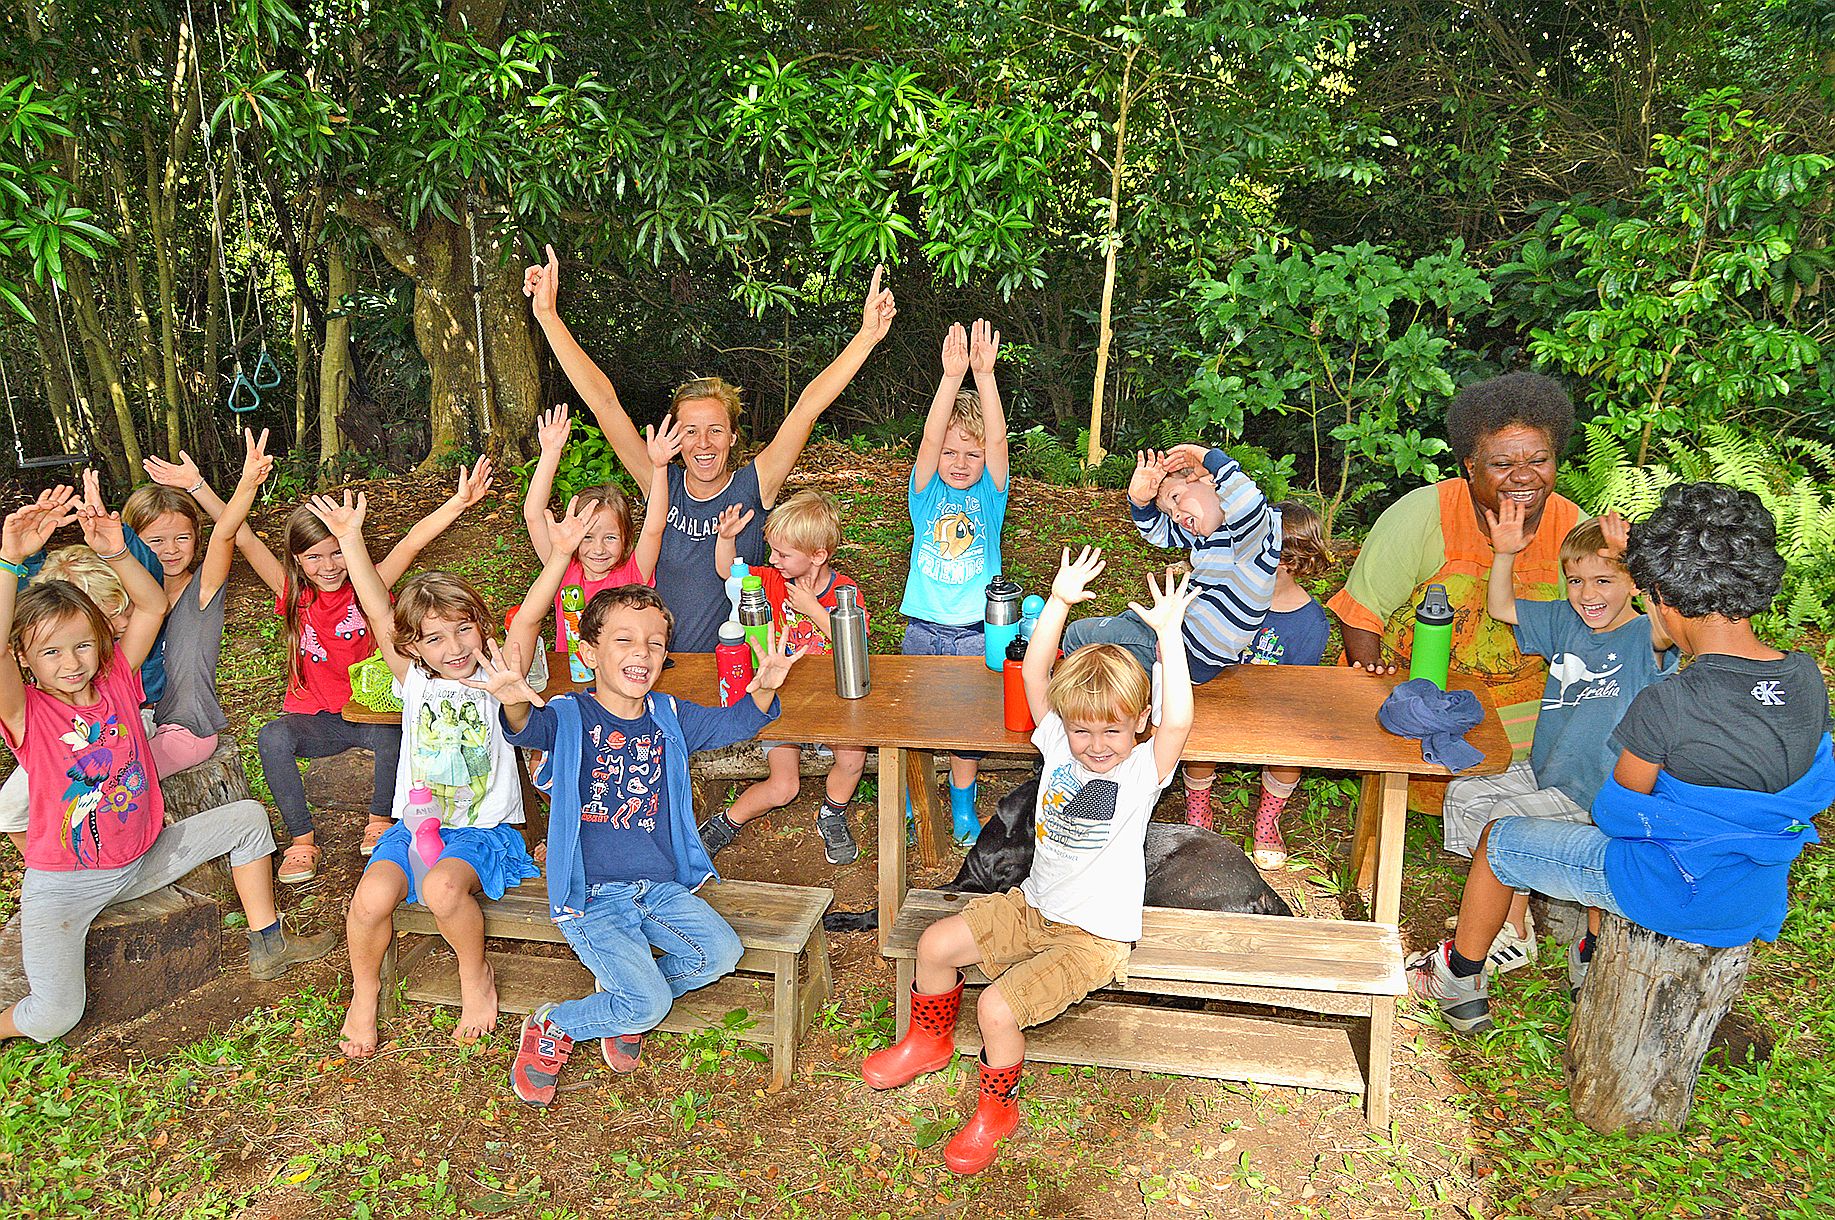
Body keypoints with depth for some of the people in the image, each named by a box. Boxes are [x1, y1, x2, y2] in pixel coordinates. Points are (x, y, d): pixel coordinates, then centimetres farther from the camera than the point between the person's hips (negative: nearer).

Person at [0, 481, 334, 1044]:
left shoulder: (116, 681, -4)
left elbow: (153, 607, -10)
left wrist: (115, 552, -27)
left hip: (143, 857, 5)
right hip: (65, 884, -5)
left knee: (246, 816, -1)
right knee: (55, 1017, -19)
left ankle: (268, 944, 10)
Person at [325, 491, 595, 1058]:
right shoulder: (415, 683, 7)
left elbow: (528, 617, -11)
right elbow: (378, 613, 0)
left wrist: (560, 553, -24)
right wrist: (350, 539, -7)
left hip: (484, 830, -3)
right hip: (415, 824, 3)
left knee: (442, 887, -33)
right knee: (372, 896, -24)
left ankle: (475, 976, -3)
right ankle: (365, 986, 8)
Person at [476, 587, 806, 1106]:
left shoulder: (669, 717, 7)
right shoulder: (569, 718, -9)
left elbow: (735, 722, 3)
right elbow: (530, 729, -30)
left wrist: (764, 689, -22)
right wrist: (514, 704, -57)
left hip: (661, 887, 5)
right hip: (591, 896, -5)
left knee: (722, 951, -14)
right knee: (649, 1004, -16)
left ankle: (621, 999, 11)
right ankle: (553, 1026, 13)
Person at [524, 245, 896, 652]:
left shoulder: (753, 487, -4)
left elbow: (808, 406, -10)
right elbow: (604, 403, -3)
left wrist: (868, 335, -13)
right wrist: (547, 315, -5)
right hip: (663, 662, 1)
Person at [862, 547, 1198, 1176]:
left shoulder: (1143, 770, -18)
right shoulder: (1060, 745, -3)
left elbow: (1177, 721, -38)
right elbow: (1033, 674, -7)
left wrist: (1168, 632, -38)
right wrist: (1059, 602, -16)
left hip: (1093, 935, -6)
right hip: (1033, 907, 6)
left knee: (998, 1006, -20)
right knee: (936, 942, 0)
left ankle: (996, 1109, 9)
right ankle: (930, 1039, 30)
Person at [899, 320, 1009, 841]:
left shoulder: (990, 494, -1)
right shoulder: (927, 493, -1)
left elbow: (997, 440, -17)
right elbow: (930, 439, -18)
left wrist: (985, 375, -30)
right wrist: (952, 376, -30)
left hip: (975, 630, 0)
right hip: (923, 627, 1)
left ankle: (963, 807, 26)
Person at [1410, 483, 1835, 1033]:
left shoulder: (1666, 705, -31)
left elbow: (1615, 814, -16)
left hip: (1670, 893, -6)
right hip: (1758, 900, 7)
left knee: (1499, 839, 14)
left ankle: (1461, 979, 33)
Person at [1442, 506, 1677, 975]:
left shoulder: (1644, 638, -17)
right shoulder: (1566, 622, 3)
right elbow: (1501, 608, 10)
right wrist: (1505, 555, -7)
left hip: (1594, 796, -8)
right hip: (1541, 770, 8)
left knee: (1502, 823, -18)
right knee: (1464, 793, 3)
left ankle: (1515, 936, 5)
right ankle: (1505, 908, 12)